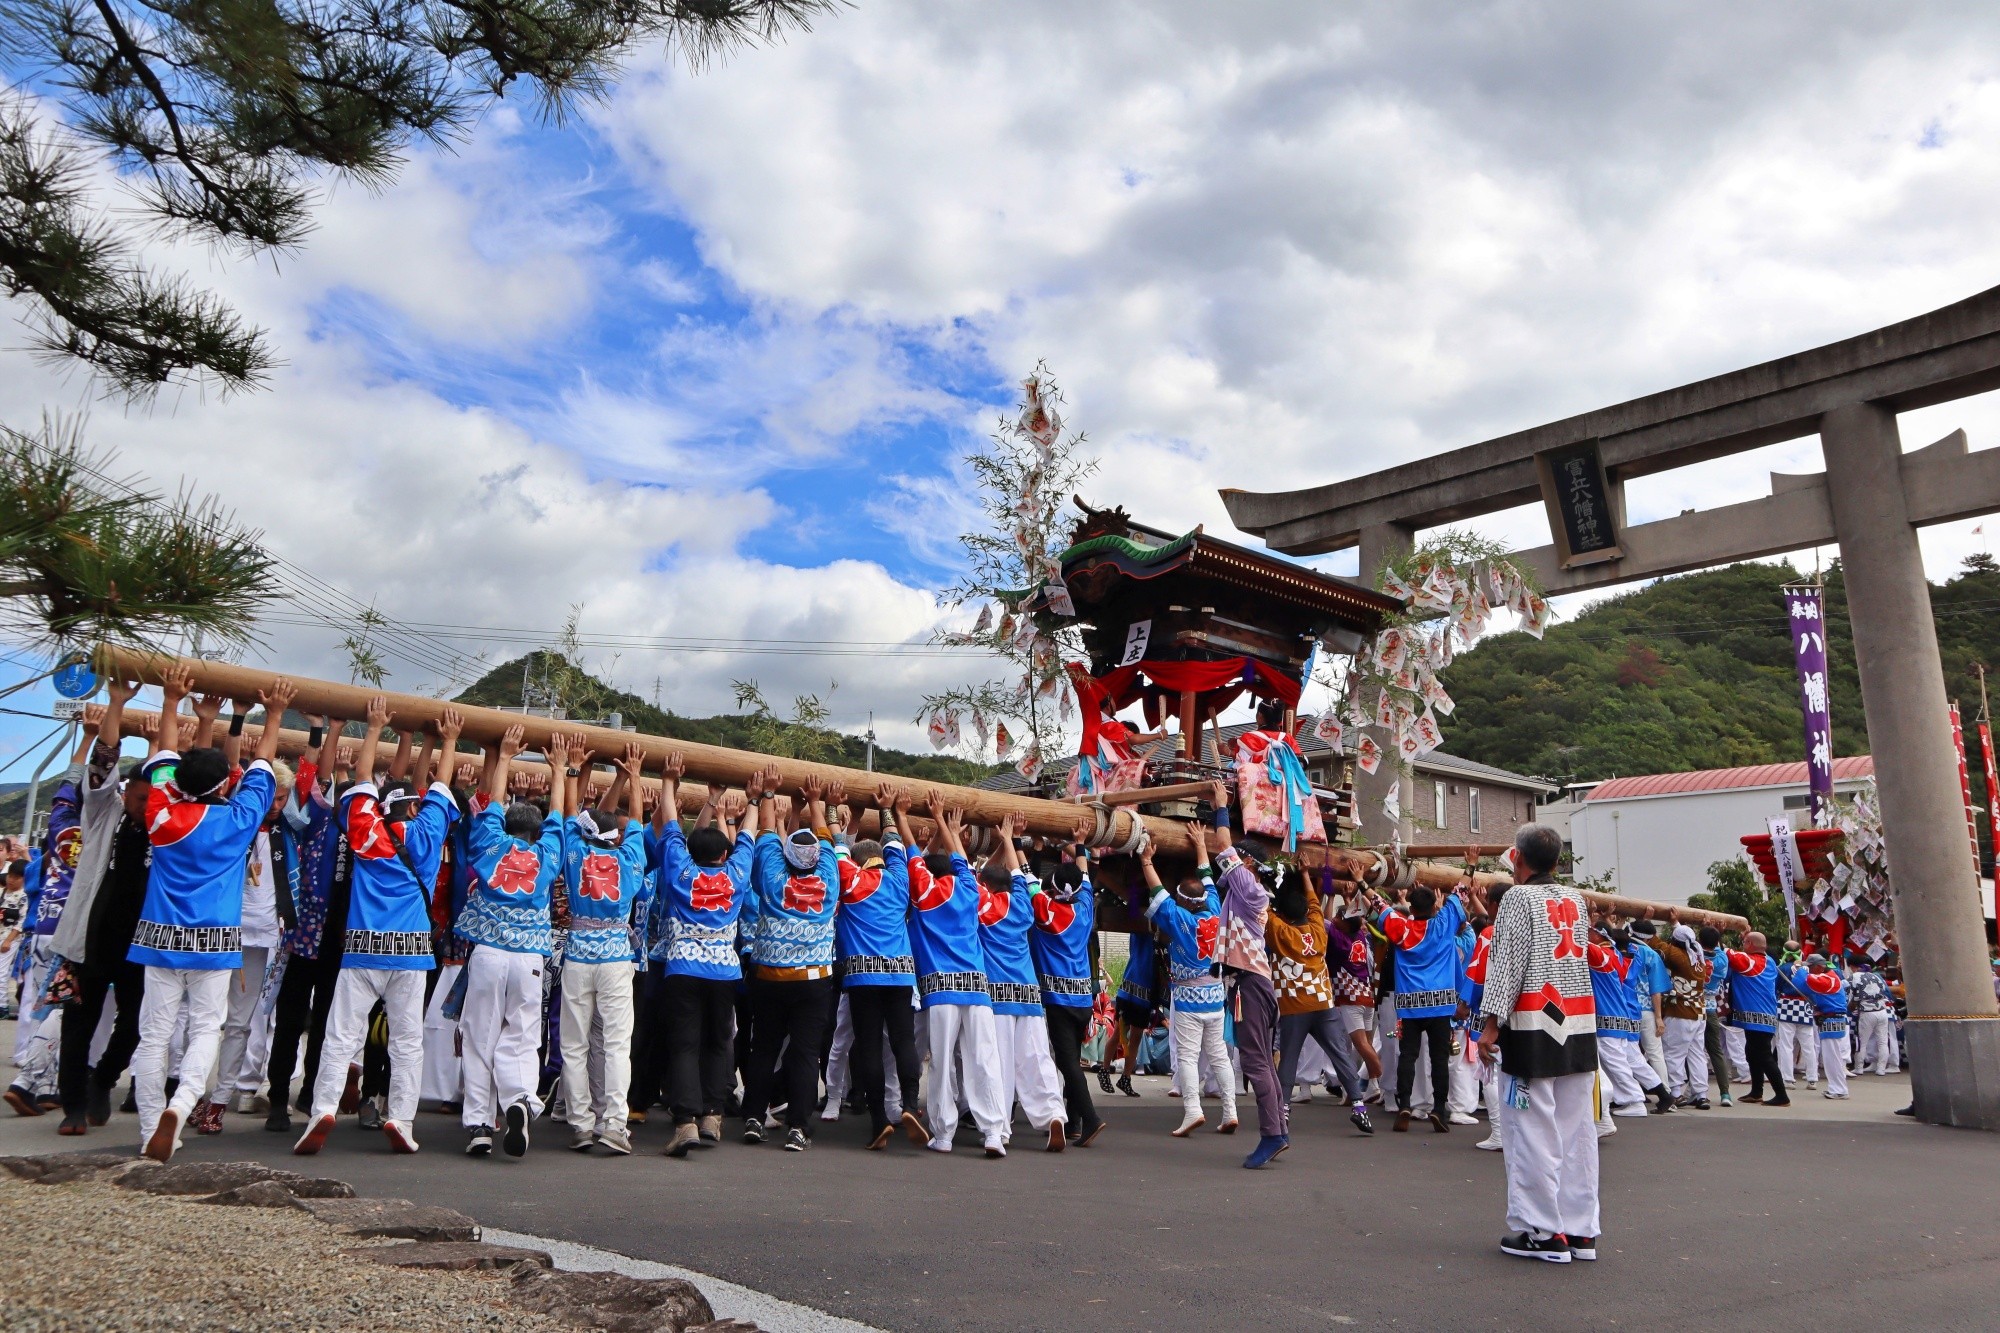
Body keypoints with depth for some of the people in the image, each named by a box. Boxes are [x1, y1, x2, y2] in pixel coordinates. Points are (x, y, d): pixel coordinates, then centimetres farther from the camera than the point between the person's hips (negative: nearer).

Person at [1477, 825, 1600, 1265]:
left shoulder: (1518, 898, -7)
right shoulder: (1576, 899, 12)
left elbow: (1506, 963, -12)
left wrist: (1490, 1022, -11)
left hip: (1534, 1026, -7)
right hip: (1580, 1026, 7)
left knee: (1533, 1130, -1)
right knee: (1576, 1129, 10)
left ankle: (1544, 1233, 2)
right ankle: (1581, 1231, 15)